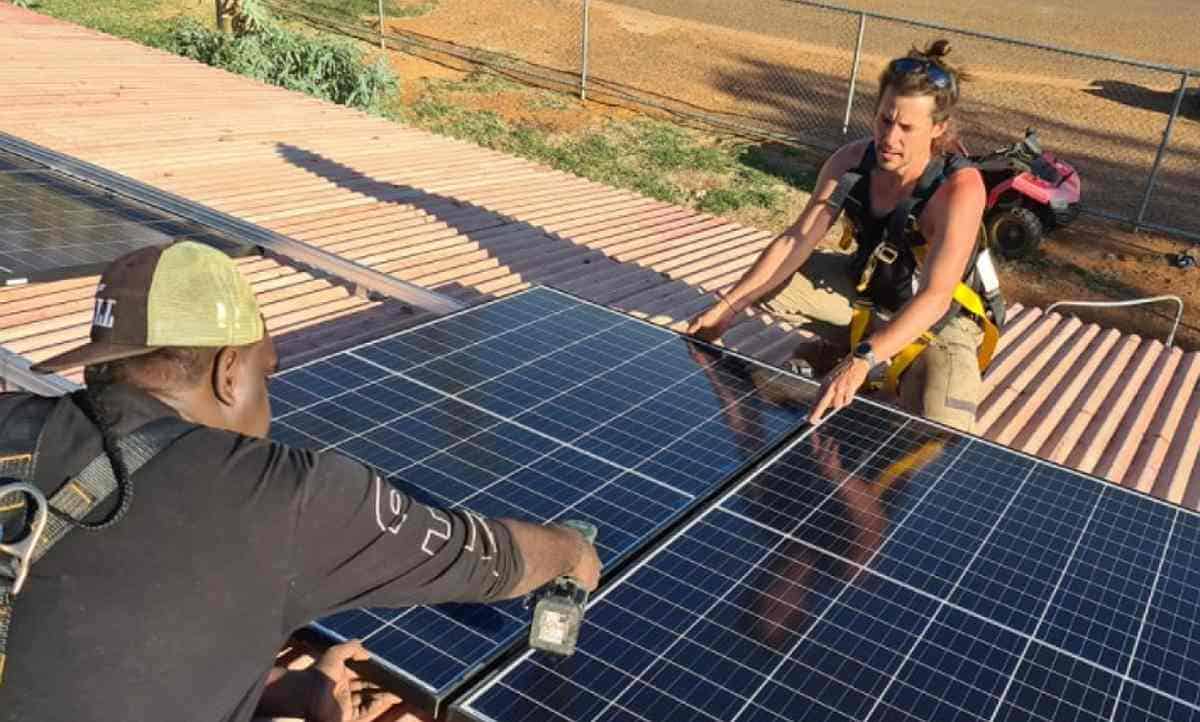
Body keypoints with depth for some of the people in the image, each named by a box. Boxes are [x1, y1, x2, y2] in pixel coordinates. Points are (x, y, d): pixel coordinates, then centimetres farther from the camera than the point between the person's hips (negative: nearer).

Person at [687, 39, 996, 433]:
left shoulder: (960, 189, -33)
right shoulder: (851, 161, -18)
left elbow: (934, 298, -42)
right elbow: (796, 240, -13)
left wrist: (862, 362, -55)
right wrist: (728, 306, -22)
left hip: (941, 321, -4)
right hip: (868, 288, 5)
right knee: (767, 282, -7)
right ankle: (846, 344, 15)